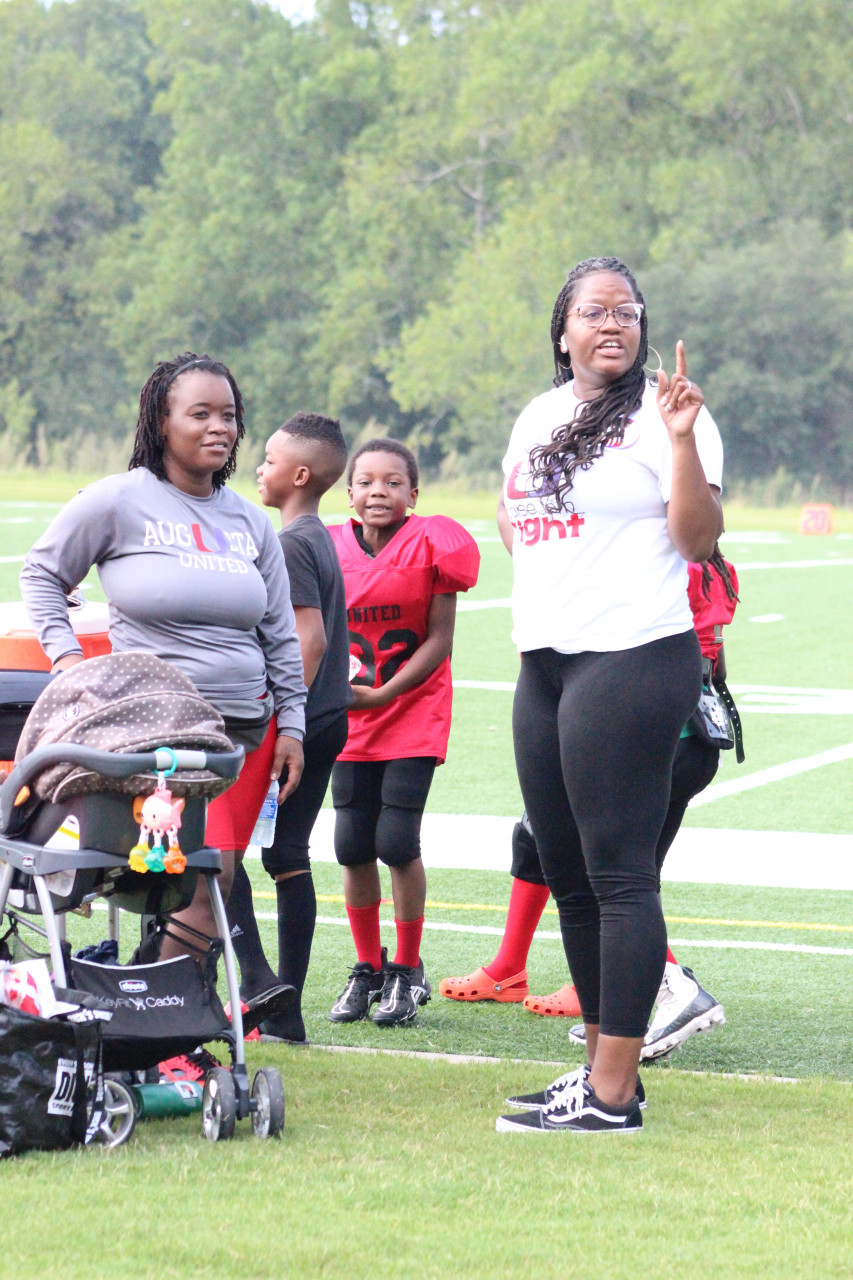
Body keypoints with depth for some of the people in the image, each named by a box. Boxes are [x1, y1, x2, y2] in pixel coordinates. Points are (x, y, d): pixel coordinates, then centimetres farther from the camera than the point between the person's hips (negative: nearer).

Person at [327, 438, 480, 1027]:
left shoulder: (430, 547, -9)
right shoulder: (333, 552, -1)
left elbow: (439, 640, -9)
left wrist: (383, 694, -16)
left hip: (415, 711, -3)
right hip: (351, 717, 3)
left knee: (397, 841, -9)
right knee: (352, 845, 3)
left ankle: (408, 972, 7)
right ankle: (368, 968, 20)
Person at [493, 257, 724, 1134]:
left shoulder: (661, 415, -5)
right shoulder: (538, 419, 17)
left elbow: (699, 540, -13)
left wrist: (682, 441, -22)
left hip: (631, 660, -8)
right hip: (545, 666, 8)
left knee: (617, 870, -10)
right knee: (566, 874, 11)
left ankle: (613, 1094, -10)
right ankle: (602, 1060, 20)